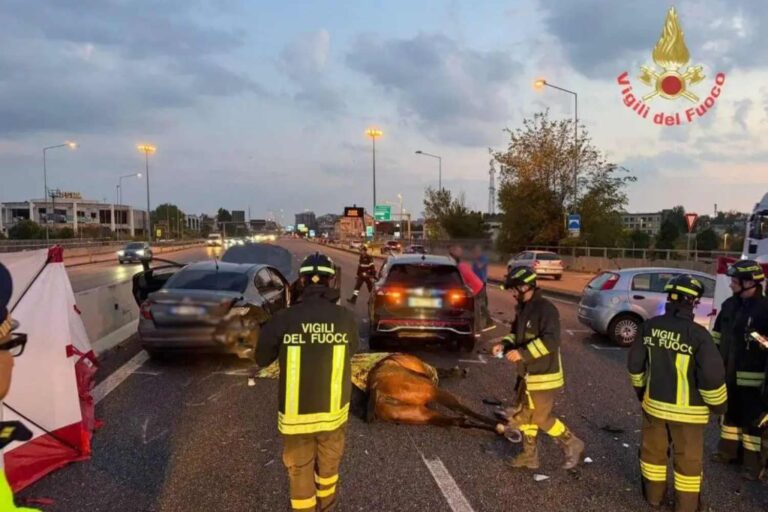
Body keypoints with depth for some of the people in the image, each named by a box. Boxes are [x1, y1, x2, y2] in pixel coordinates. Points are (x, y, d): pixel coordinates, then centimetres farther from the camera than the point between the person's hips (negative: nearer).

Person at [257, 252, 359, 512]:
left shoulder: (283, 319, -17)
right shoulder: (345, 318, -14)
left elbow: (262, 359, -3)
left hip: (296, 415, -1)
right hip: (332, 411, 2)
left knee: (299, 470, 19)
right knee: (328, 462, 27)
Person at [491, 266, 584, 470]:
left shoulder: (546, 309, -21)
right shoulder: (523, 308, 8)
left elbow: (551, 341, -30)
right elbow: (517, 334, 19)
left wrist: (522, 353, -32)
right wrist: (504, 345, 0)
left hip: (544, 376, -9)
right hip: (527, 374, 9)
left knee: (541, 418, 1)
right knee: (525, 414, 15)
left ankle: (572, 444, 22)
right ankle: (529, 455, 28)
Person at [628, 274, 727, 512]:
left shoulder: (650, 326, -6)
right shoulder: (697, 334, -22)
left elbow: (635, 363, 3)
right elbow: (712, 375, -21)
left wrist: (640, 388, 19)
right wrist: (718, 404, -3)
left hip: (653, 403, 4)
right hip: (686, 410, -4)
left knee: (653, 450, 21)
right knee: (688, 459, 14)